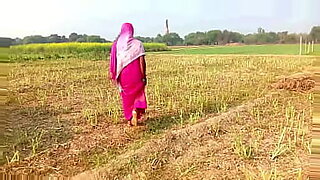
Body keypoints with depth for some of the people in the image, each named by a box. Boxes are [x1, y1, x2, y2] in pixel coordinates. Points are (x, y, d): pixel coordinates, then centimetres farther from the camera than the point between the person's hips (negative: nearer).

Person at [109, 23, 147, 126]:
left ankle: (129, 119, 20)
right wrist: (144, 76, -7)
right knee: (138, 94, 17)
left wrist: (112, 73, 4)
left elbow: (113, 60, -4)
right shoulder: (137, 44, -5)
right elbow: (142, 61, -11)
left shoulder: (116, 44, 1)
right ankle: (136, 110, -10)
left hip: (123, 75, 2)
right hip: (136, 75, -2)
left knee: (126, 96, 15)